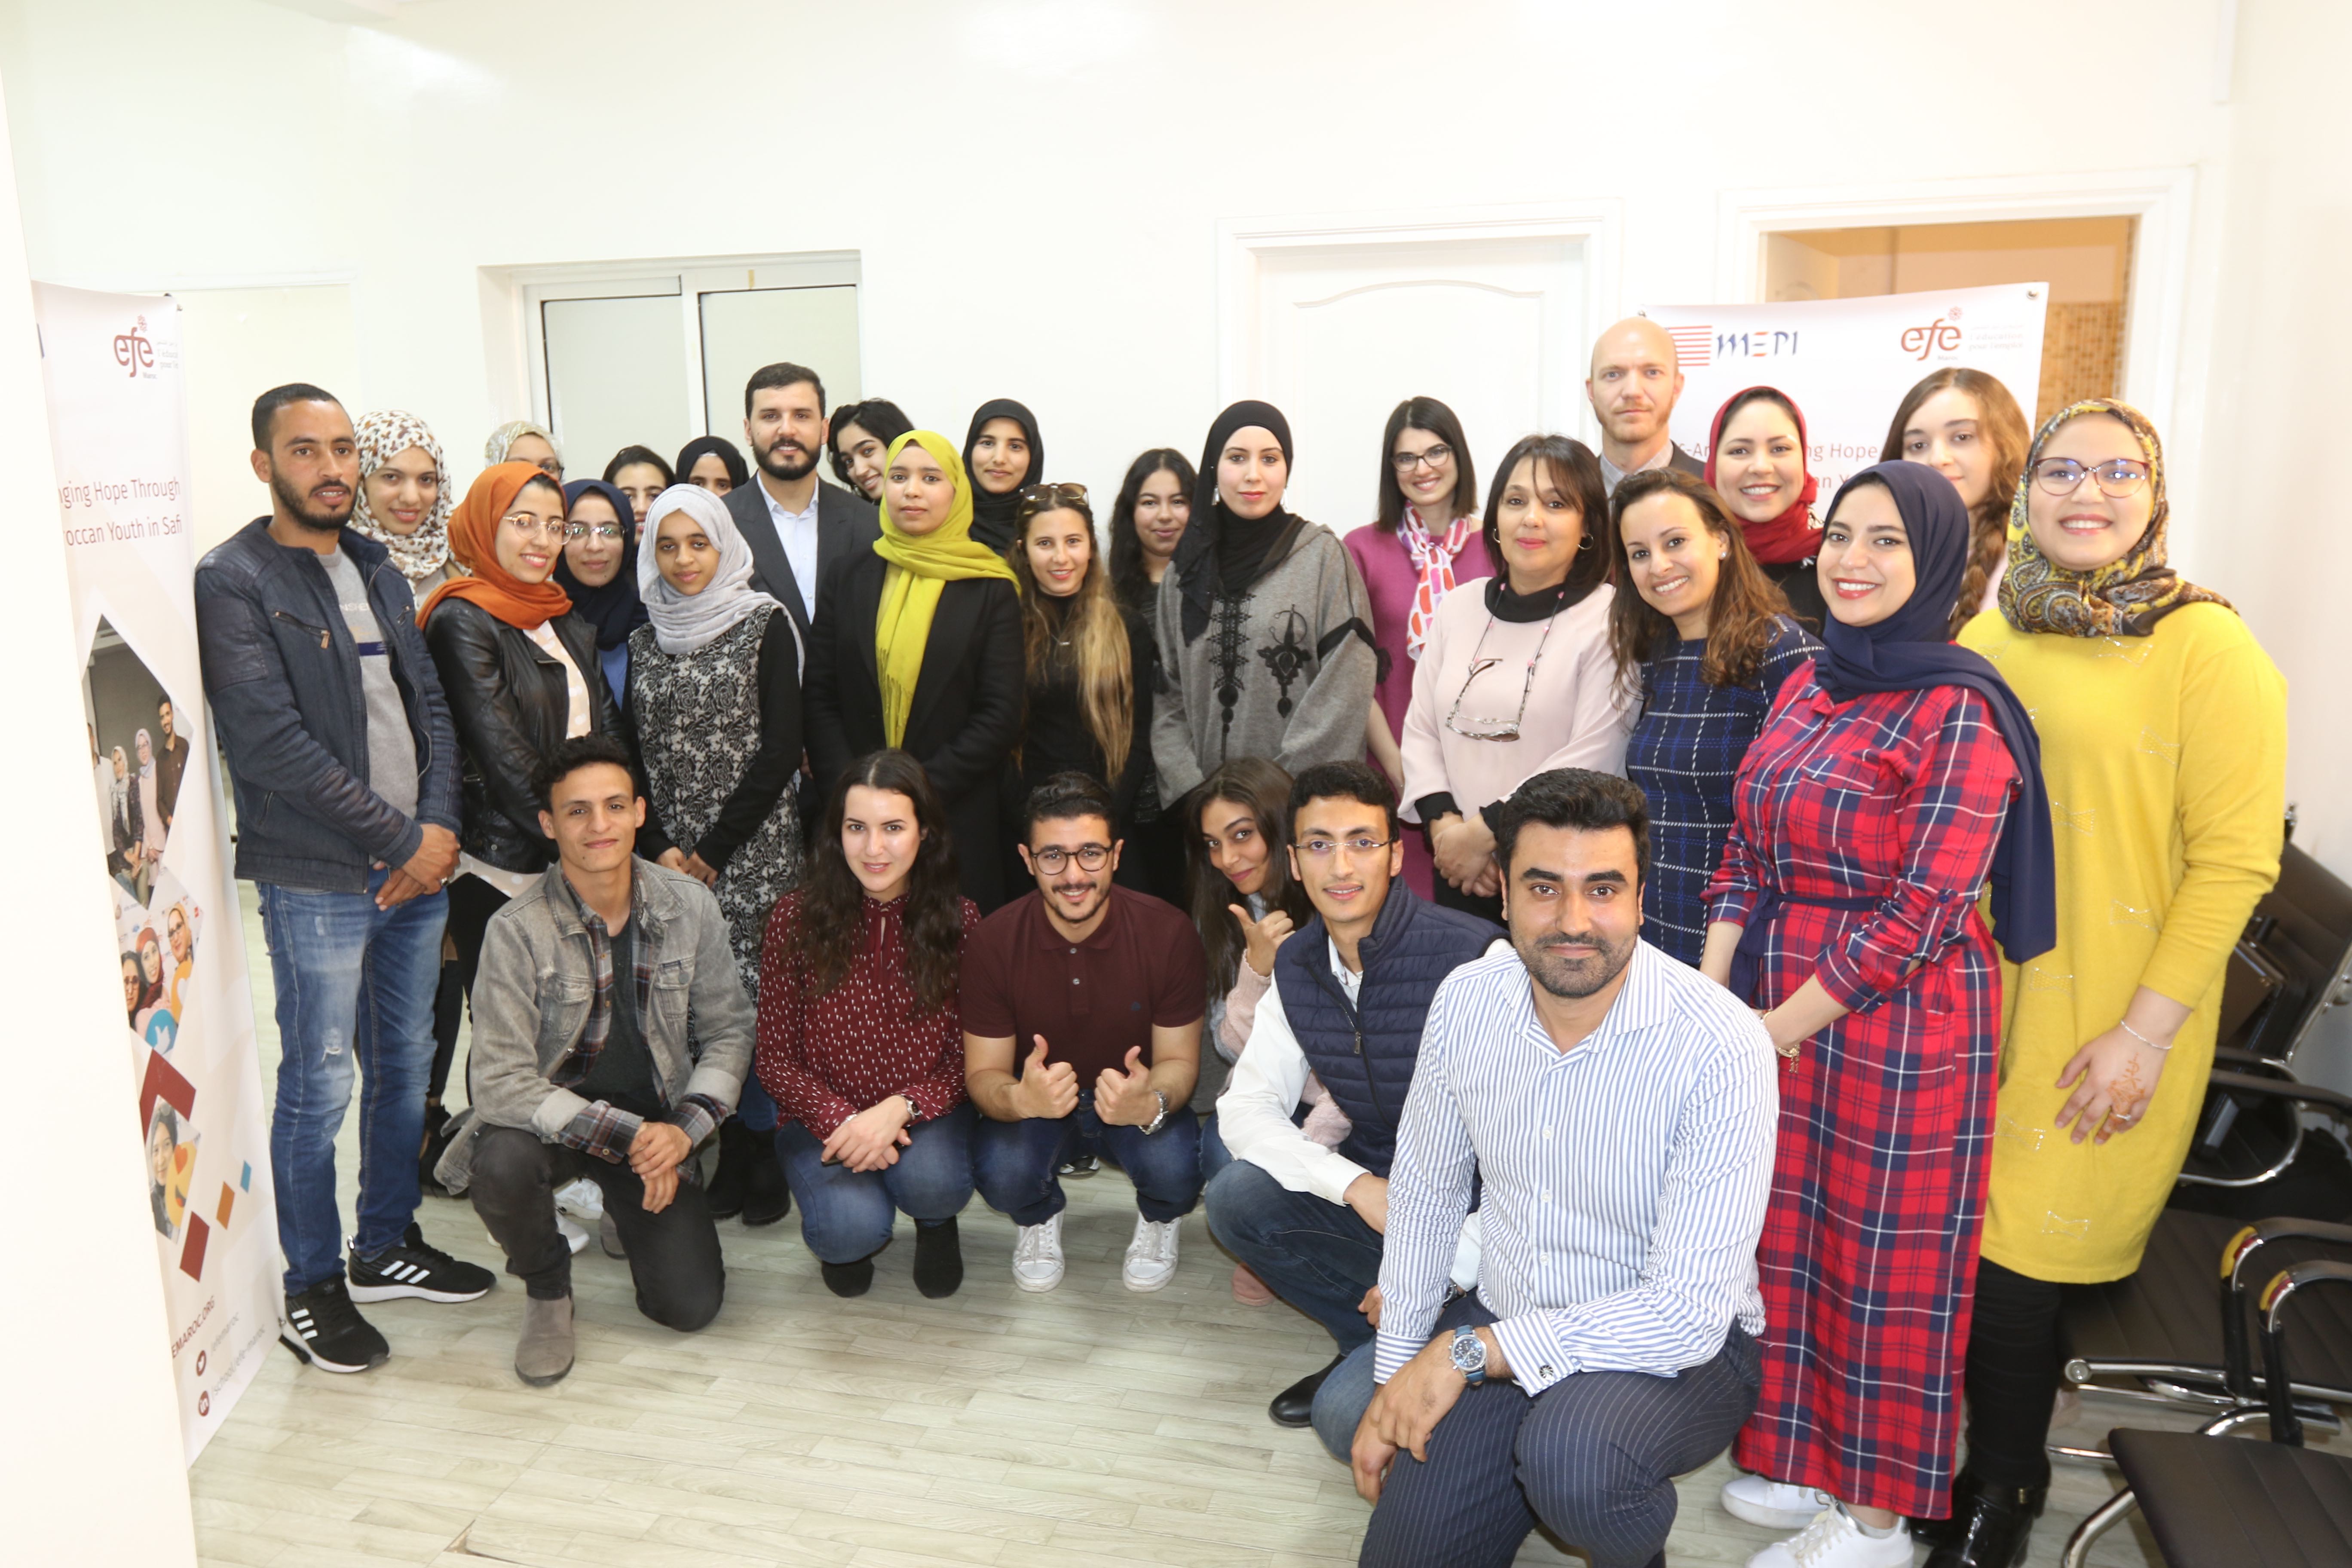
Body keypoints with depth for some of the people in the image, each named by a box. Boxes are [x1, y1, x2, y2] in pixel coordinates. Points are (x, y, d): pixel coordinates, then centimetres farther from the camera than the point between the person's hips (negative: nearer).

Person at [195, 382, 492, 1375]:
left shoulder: (377, 570, 13)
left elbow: (429, 704, 10)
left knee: (405, 1067, 15)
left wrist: (440, 825, -5)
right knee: (319, 1087, 3)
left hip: (417, 865, 7)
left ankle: (387, 1246, 32)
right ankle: (312, 1289, 19)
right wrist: (400, 840, -14)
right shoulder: (233, 582, -9)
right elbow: (273, 744, -17)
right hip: (317, 881, -7)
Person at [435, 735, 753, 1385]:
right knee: (502, 1165, -37)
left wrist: (685, 1128, -15)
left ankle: (627, 1213, 27)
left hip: (657, 1121, 2)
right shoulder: (518, 930, -18)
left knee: (691, 1306, -9)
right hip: (552, 1118, -2)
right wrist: (627, 1135, -26)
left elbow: (729, 1031, 1)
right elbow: (500, 1083, -22)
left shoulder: (690, 906, -8)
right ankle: (546, 1290, -2)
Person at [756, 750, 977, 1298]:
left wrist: (898, 1109, -25)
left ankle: (936, 1223, 8)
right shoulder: (796, 919, -10)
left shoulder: (959, 921, -8)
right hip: (823, 1117, 0)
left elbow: (967, 1060, -6)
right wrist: (843, 1121, -21)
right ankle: (843, 1237, 13)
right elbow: (776, 1059, -5)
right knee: (854, 1228, -28)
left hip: (923, 1113, 1)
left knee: (932, 1184, -31)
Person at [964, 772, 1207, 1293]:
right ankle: (1040, 1218, 10)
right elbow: (984, 1072, -13)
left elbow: (1179, 1059, -12)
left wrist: (1152, 1103, -37)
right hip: (1034, 1100, 0)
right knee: (1001, 1173, -31)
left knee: (1174, 1169, -32)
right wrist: (1020, 1099, -39)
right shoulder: (993, 943, -18)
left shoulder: (1168, 934, -20)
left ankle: (1158, 1220, 10)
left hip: (1138, 1098, 0)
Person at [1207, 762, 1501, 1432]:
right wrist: (1360, 1187, -21)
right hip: (1374, 1193, 6)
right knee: (1236, 1196, -19)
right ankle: (1373, 1340, 1)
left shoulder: (1470, 956, -22)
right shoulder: (1297, 966, -1)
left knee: (1356, 1418, -23)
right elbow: (1246, 1107, -3)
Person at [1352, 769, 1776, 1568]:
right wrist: (1395, 1381, 8)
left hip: (1678, 1348, -4)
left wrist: (1471, 1351, -23)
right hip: (1498, 1326, 5)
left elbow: (1690, 1313, -26)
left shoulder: (1721, 1050, -26)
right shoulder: (1466, 1001, -9)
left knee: (1570, 1456, -34)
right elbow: (1425, 1188, 5)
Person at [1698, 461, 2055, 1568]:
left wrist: (1770, 1030, -14)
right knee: (1786, 1239, 16)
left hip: (1902, 1026, -6)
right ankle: (1799, 1463, 36)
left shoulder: (1961, 714, -14)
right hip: (1775, 1011, 7)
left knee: (1887, 1264, 8)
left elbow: (1922, 914, -18)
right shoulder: (1808, 686, 7)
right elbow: (1745, 853, 9)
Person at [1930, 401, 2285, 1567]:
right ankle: (1998, 1457, 34)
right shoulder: (1985, 639, 6)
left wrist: (2147, 1030, -14)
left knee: (2012, 1260, 1)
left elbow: (2234, 858, -11)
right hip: (1974, 1002, 4)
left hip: (2104, 1028, -4)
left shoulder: (2210, 649, -8)